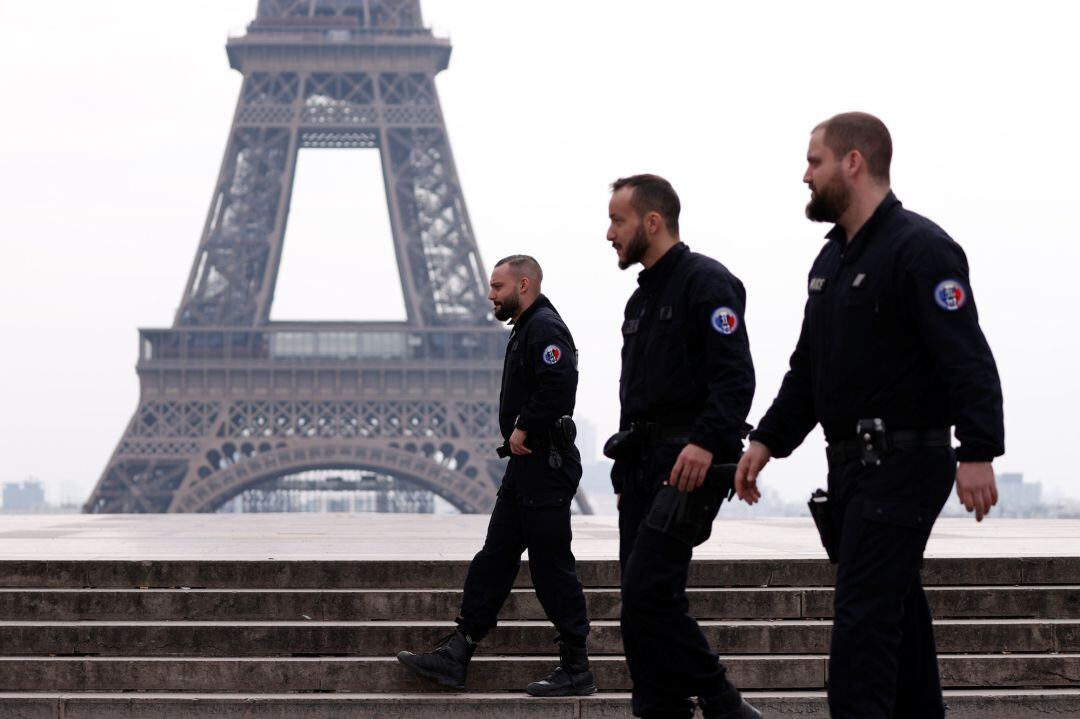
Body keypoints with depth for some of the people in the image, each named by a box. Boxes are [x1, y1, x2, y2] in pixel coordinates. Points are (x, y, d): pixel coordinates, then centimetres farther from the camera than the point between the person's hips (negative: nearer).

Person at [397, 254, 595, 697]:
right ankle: (456, 656, 12)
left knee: (551, 565, -6)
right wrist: (519, 432, 8)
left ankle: (576, 672, 1)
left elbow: (558, 386, -28)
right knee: (493, 560, 10)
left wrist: (524, 428, -19)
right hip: (527, 466, 11)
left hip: (547, 466, -11)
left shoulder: (544, 329, -14)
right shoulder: (527, 329, 20)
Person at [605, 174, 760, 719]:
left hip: (688, 462, -9)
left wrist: (706, 442, -30)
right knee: (643, 600, 7)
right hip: (642, 462, 9)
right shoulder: (642, 298, 21)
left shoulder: (706, 282, -8)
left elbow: (735, 376, -19)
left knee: (647, 592, -16)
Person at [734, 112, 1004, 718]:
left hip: (904, 464, -9)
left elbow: (967, 359, -21)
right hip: (852, 464, 9)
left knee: (863, 615, -13)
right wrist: (768, 440, 17)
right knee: (895, 608, 14)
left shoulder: (919, 248, -12)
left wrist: (977, 452, -28)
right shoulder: (834, 258, 16)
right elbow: (808, 368, 22)